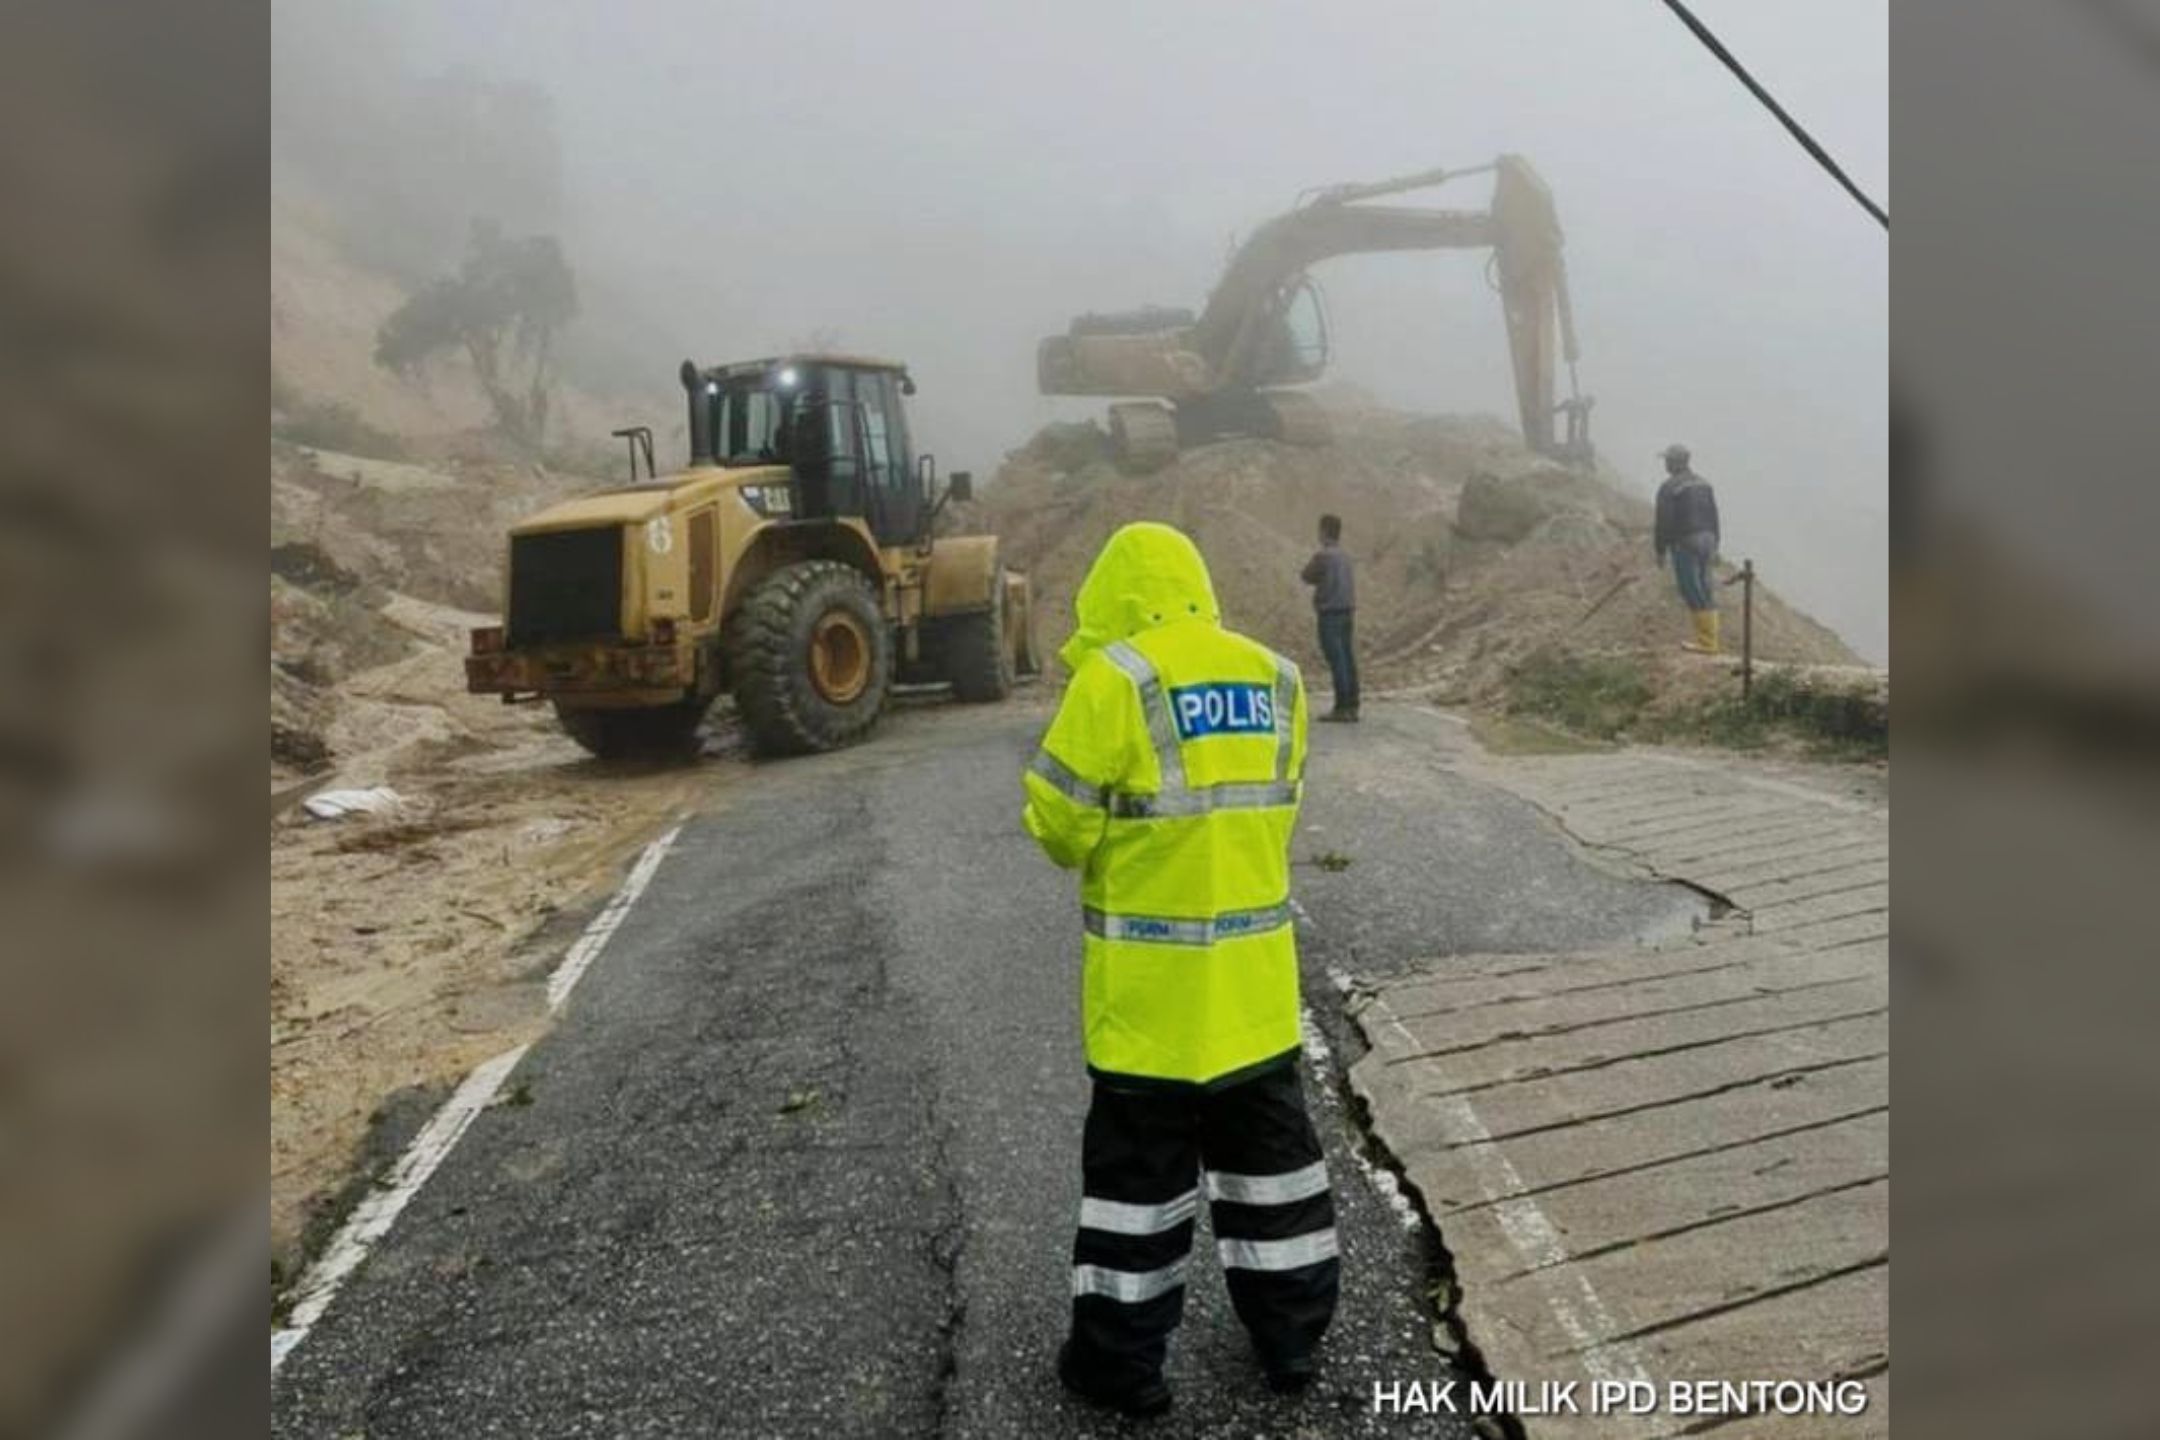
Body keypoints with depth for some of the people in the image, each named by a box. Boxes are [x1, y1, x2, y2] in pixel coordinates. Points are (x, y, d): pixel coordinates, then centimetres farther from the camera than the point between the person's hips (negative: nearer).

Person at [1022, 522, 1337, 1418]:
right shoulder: (1277, 679, 5)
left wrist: (1091, 845, 9)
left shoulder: (1115, 678, -14)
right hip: (1255, 971, 5)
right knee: (1268, 1141, 18)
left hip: (1151, 976, -5)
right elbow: (1272, 809, 9)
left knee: (1138, 1162, 7)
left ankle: (1121, 1359, 20)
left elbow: (1059, 823, -11)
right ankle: (1291, 1330, 31)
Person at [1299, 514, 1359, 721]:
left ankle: (1341, 707, -8)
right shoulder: (1345, 555, 11)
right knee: (1348, 659, 7)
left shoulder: (1322, 555, -12)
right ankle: (1352, 707, 10)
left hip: (1330, 612, -7)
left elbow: (1306, 577, 0)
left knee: (1336, 661, -7)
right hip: (1348, 610, 7)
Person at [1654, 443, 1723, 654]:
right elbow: (1713, 517, 14)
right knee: (1705, 592, 11)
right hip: (1706, 541, 8)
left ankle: (1706, 642, -5)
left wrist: (1660, 550, -5)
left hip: (1685, 544, -8)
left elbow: (1664, 522, -13)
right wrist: (1714, 546, 19)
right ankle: (1709, 638, 12)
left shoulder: (1669, 488, -11)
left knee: (1693, 593, -5)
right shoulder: (1703, 483, 12)